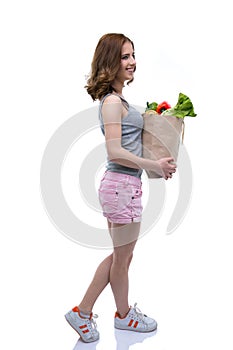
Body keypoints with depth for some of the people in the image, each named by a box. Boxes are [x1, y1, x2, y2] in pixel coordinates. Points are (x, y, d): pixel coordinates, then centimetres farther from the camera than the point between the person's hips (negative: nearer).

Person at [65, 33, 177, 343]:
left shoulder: (116, 99, 15)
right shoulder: (113, 101, -15)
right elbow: (115, 153, -22)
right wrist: (154, 165, -16)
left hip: (121, 185, 10)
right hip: (122, 185, -10)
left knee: (120, 255, 20)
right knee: (122, 258, 11)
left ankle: (83, 312, 29)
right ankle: (124, 315, 34)